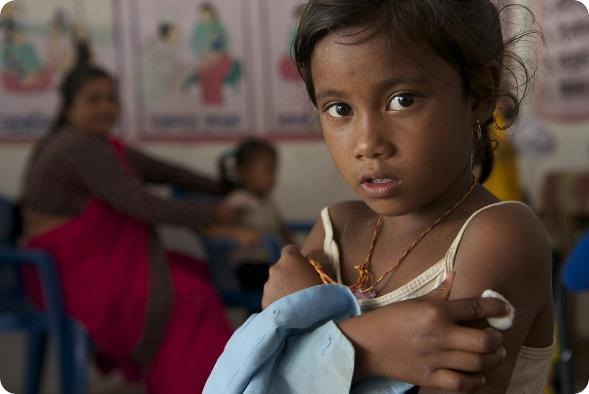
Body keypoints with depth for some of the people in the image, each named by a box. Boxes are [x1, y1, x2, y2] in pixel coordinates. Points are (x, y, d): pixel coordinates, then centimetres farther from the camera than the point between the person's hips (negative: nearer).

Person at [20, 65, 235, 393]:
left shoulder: (101, 144, 12)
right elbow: (139, 205, -23)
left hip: (88, 260, 10)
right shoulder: (81, 147, -20)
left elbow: (161, 170, 17)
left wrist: (225, 188, 13)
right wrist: (211, 214, -14)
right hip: (73, 271, -10)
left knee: (194, 277, 11)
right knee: (186, 300, -17)